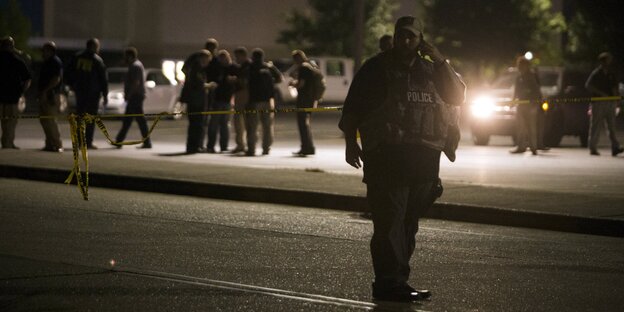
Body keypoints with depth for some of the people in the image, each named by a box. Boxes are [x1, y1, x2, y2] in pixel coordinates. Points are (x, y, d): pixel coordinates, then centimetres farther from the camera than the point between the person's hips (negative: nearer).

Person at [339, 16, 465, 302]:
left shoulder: (430, 69, 17)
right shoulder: (377, 68, 5)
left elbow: (456, 96, 9)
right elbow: (352, 107, 4)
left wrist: (441, 62, 0)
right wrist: (350, 142, -4)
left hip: (424, 157, 5)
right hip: (386, 156, -5)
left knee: (409, 221, 7)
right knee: (390, 219, -13)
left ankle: (393, 280, 13)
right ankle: (391, 282, -17)